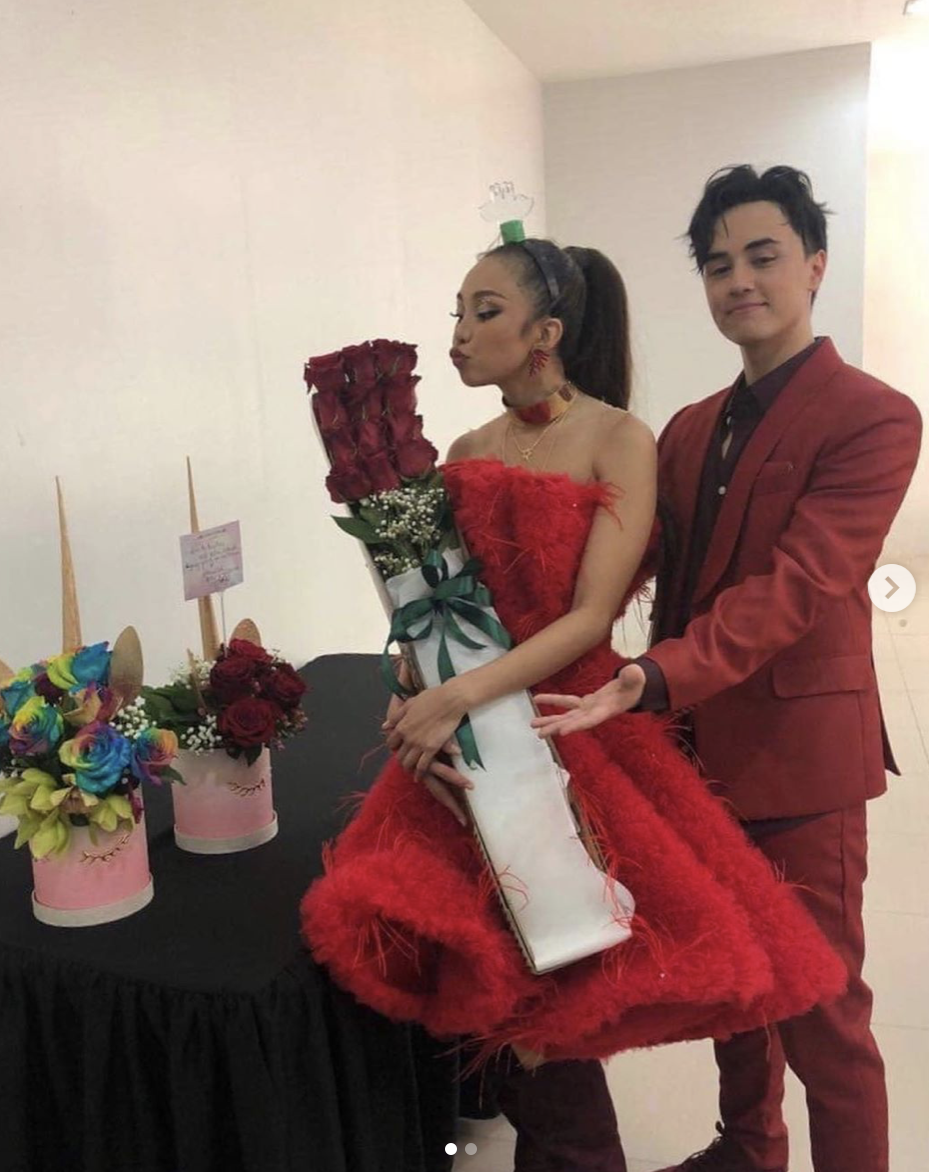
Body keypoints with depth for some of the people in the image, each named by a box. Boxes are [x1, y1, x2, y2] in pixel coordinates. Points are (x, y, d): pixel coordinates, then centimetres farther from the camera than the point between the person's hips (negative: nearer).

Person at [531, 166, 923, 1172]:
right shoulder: (689, 430, 10)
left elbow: (792, 589, -24)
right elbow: (673, 584, 9)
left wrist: (649, 682, -34)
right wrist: (654, 709, -1)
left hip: (799, 754, -7)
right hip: (701, 743, 7)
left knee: (819, 1006, 6)